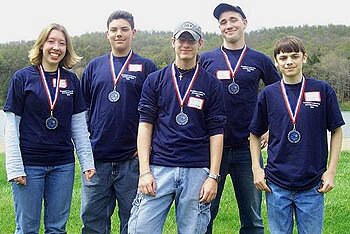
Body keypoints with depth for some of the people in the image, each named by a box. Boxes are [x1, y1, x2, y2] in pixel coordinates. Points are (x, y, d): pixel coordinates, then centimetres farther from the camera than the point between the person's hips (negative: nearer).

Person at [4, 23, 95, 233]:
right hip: (29, 164, -3)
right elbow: (11, 126, -4)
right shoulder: (22, 78, -3)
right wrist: (15, 167, -9)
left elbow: (79, 125, 9)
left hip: (63, 164, 3)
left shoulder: (72, 80, 6)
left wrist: (87, 162, 4)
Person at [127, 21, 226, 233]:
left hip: (197, 170, 0)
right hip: (159, 168, 1)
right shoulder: (155, 80, 8)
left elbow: (216, 132, 3)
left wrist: (213, 176, -4)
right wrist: (145, 171, -4)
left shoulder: (211, 84, 6)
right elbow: (145, 125, 4)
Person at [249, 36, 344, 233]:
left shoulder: (323, 90, -2)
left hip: (312, 186, -1)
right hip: (276, 184, 1)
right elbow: (255, 134, 10)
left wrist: (331, 171, -2)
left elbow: (336, 131, 4)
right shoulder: (268, 94, 1)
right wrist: (256, 168, 0)